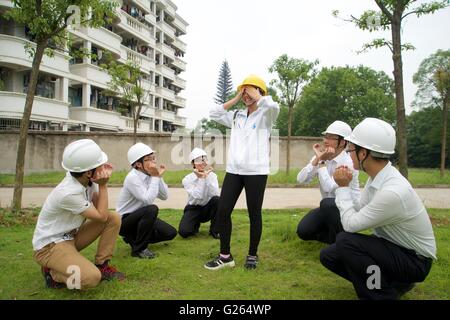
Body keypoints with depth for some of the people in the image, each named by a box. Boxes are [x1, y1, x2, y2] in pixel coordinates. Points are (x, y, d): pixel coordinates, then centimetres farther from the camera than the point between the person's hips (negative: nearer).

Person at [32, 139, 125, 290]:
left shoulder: (86, 179, -8)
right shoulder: (68, 193, -31)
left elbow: (100, 209, -5)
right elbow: (101, 217, -20)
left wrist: (102, 183, -16)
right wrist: (103, 185, -18)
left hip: (71, 236, 8)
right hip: (49, 245, -8)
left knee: (113, 218, -6)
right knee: (91, 277, -29)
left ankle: (101, 265, 5)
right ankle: (52, 272, 0)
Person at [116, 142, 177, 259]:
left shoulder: (150, 175, -2)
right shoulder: (132, 178, -24)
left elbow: (164, 196, -5)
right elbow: (148, 200, -33)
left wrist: (159, 177, -15)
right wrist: (155, 177, -27)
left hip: (141, 217, 7)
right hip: (124, 221, -7)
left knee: (171, 233, -2)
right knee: (152, 209, -34)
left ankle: (134, 238, 15)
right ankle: (139, 249, -16)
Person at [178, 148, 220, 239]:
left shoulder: (212, 175, -6)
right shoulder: (187, 179, -11)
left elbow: (215, 194, -24)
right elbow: (198, 197, -26)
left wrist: (207, 177, -28)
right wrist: (201, 178, -26)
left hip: (207, 208, 1)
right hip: (193, 209, -1)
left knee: (217, 199, -32)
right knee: (184, 232, -27)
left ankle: (214, 230, -11)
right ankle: (196, 224, 12)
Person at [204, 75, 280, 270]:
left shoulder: (265, 115, 2)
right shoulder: (236, 116, 16)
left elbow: (274, 106, -20)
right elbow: (214, 114, 10)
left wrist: (256, 95, -4)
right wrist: (235, 99, 9)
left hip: (256, 171, -4)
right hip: (234, 170, 5)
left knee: (254, 214, 4)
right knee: (222, 211, 0)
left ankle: (252, 255, 21)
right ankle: (225, 256, 13)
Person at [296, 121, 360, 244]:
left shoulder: (349, 162, -21)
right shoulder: (320, 157, -3)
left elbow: (329, 188, -33)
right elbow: (301, 179, -16)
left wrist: (322, 161, -27)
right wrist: (317, 159, -24)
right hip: (328, 207, 5)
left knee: (327, 203, -37)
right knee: (303, 231, -14)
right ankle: (335, 236, 13)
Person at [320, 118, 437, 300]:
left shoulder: (393, 192, -33)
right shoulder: (377, 176, -6)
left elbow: (350, 224, -23)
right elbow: (358, 211, 0)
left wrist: (343, 187, -14)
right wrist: (344, 186, -13)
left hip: (415, 260, -8)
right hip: (390, 247, 8)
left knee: (345, 240, -28)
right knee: (328, 255, 1)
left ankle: (382, 294, -6)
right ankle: (393, 283, 11)